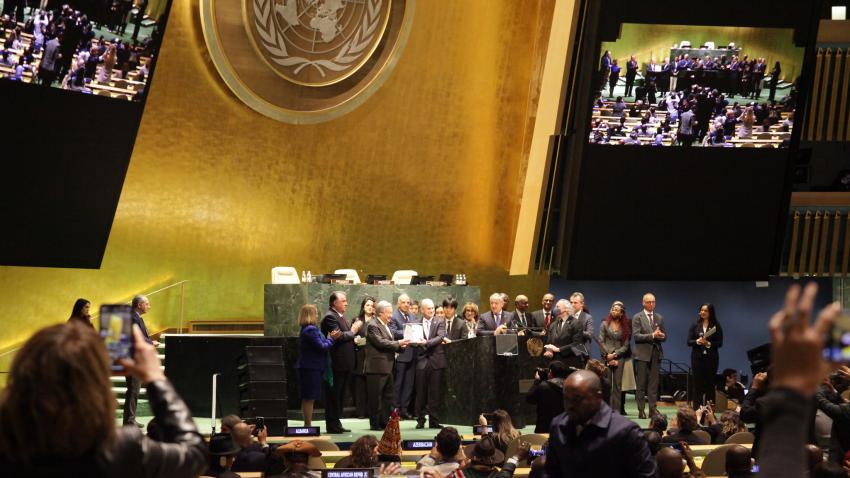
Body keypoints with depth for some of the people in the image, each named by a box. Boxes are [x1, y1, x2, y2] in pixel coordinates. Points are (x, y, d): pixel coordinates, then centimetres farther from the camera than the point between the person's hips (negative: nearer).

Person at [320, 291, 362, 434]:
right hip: (335, 364, -10)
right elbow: (338, 337, -24)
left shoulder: (340, 316, 17)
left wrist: (354, 339, 4)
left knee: (339, 395, 13)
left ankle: (336, 424, 19)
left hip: (343, 364, 10)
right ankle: (332, 425, 1)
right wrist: (352, 331, -9)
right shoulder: (330, 317, -14)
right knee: (333, 395, -4)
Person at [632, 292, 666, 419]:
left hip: (656, 353, 4)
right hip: (643, 353, -4)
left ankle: (653, 408, 5)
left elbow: (663, 336, 15)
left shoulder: (659, 318, 14)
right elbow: (636, 336, -10)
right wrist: (652, 335, -19)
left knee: (654, 384, 2)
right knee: (641, 384, -1)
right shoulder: (637, 317, 0)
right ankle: (641, 410, 1)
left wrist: (661, 336, -10)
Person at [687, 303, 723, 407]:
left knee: (710, 384, 0)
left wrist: (708, 344, -18)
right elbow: (689, 342, 2)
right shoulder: (695, 325, 7)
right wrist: (697, 341, -18)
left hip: (711, 358, -1)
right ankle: (697, 409, 3)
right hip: (697, 357, 1)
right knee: (697, 384, 0)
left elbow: (720, 343, -2)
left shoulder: (716, 326, 2)